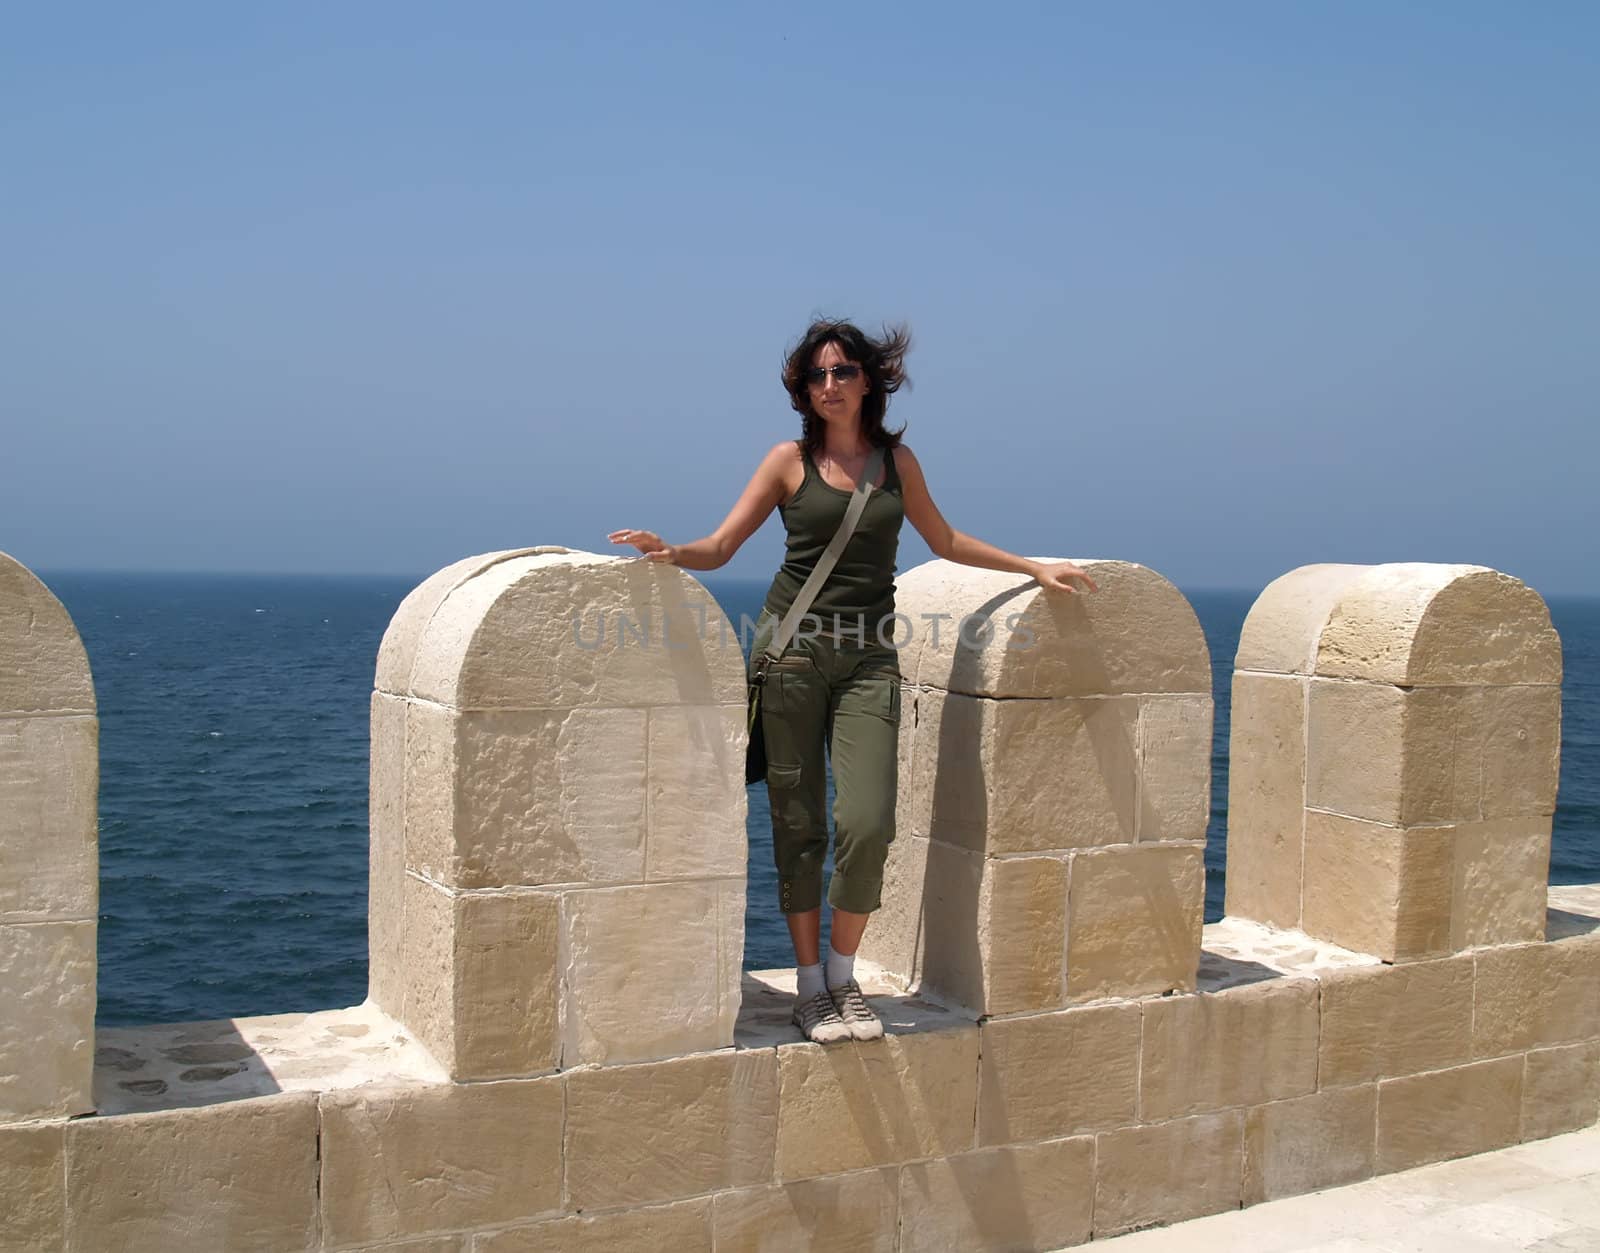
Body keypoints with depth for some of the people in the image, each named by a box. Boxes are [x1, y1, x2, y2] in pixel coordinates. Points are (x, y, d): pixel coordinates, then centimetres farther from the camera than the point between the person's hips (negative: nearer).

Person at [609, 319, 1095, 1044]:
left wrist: (1033, 567, 25)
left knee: (868, 822, -11)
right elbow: (722, 546, 1)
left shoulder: (897, 459, 12)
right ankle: (809, 984, 14)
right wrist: (671, 553, -19)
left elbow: (943, 539, 25)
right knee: (798, 824, 0)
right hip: (793, 646, -1)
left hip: (869, 656, 2)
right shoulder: (791, 459, 4)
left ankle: (843, 971, 11)